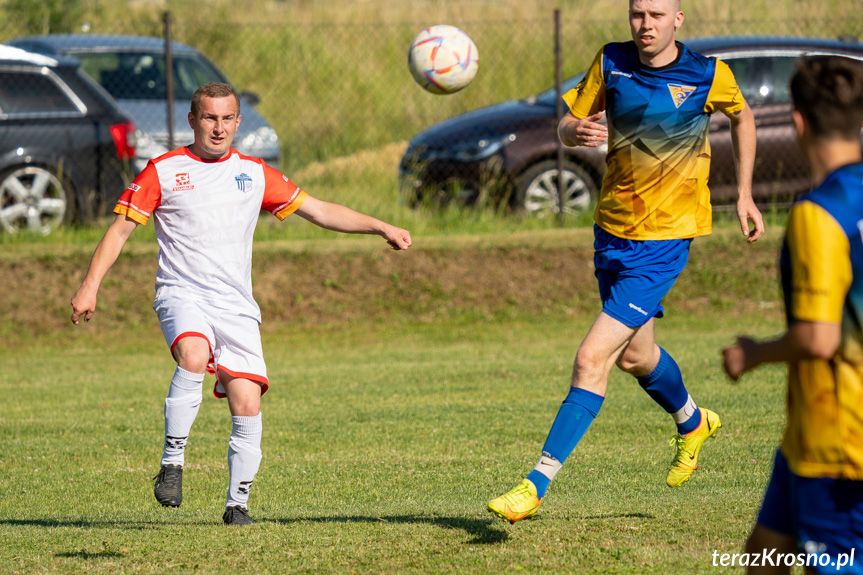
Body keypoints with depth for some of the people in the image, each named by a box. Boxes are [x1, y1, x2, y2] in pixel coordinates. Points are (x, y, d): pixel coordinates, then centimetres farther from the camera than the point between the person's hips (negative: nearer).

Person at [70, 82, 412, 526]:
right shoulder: (163, 171, 4)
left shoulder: (255, 174, 12)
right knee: (193, 357, -35)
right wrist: (90, 286, -5)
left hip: (237, 307, 3)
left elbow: (320, 211, 17)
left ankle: (238, 502, 7)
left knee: (247, 405, -8)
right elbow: (120, 229, 5)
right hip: (182, 296, -3)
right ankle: (172, 462, -24)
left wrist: (381, 228, 11)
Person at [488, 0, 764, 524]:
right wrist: (577, 131, -20)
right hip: (612, 228, 5)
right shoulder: (610, 64, -3)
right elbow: (566, 124, 5)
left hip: (664, 238, -5)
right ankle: (691, 422, 54)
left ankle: (537, 484, -12)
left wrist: (745, 195, 10)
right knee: (634, 355, 23)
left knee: (593, 358, -15)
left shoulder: (708, 74, -10)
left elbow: (742, 116, 11)